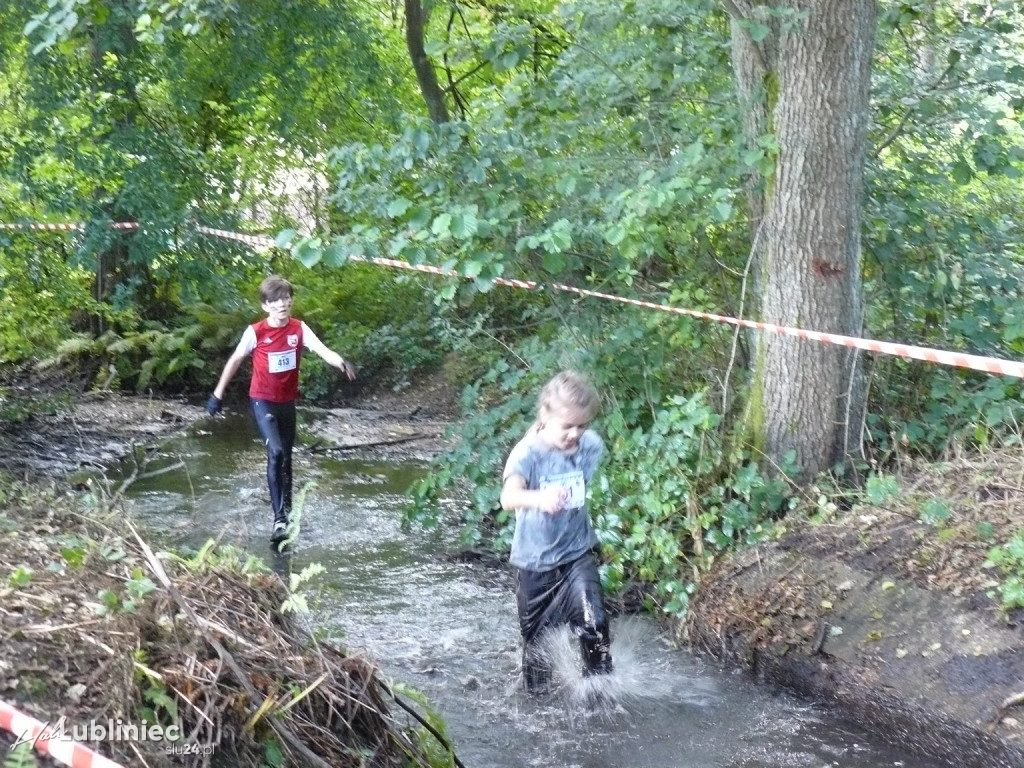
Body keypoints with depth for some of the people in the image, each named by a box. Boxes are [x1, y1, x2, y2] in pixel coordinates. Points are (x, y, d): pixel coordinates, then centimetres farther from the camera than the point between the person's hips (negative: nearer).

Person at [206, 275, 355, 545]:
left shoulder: (299, 329, -7)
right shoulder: (255, 332, -13)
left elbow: (322, 350, -21)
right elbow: (235, 360, -2)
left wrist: (340, 363, -43)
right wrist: (218, 393, 2)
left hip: (287, 401, 4)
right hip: (262, 401, -4)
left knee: (286, 457, 16)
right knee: (276, 453, -20)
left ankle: (287, 511, 33)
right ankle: (279, 518, -19)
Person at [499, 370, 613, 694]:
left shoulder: (590, 446, -11)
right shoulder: (528, 453, -23)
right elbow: (509, 497, -43)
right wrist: (539, 498, -61)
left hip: (578, 552, 2)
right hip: (535, 558, -2)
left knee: (592, 621, -15)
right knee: (535, 631, 13)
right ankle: (537, 691, 37)